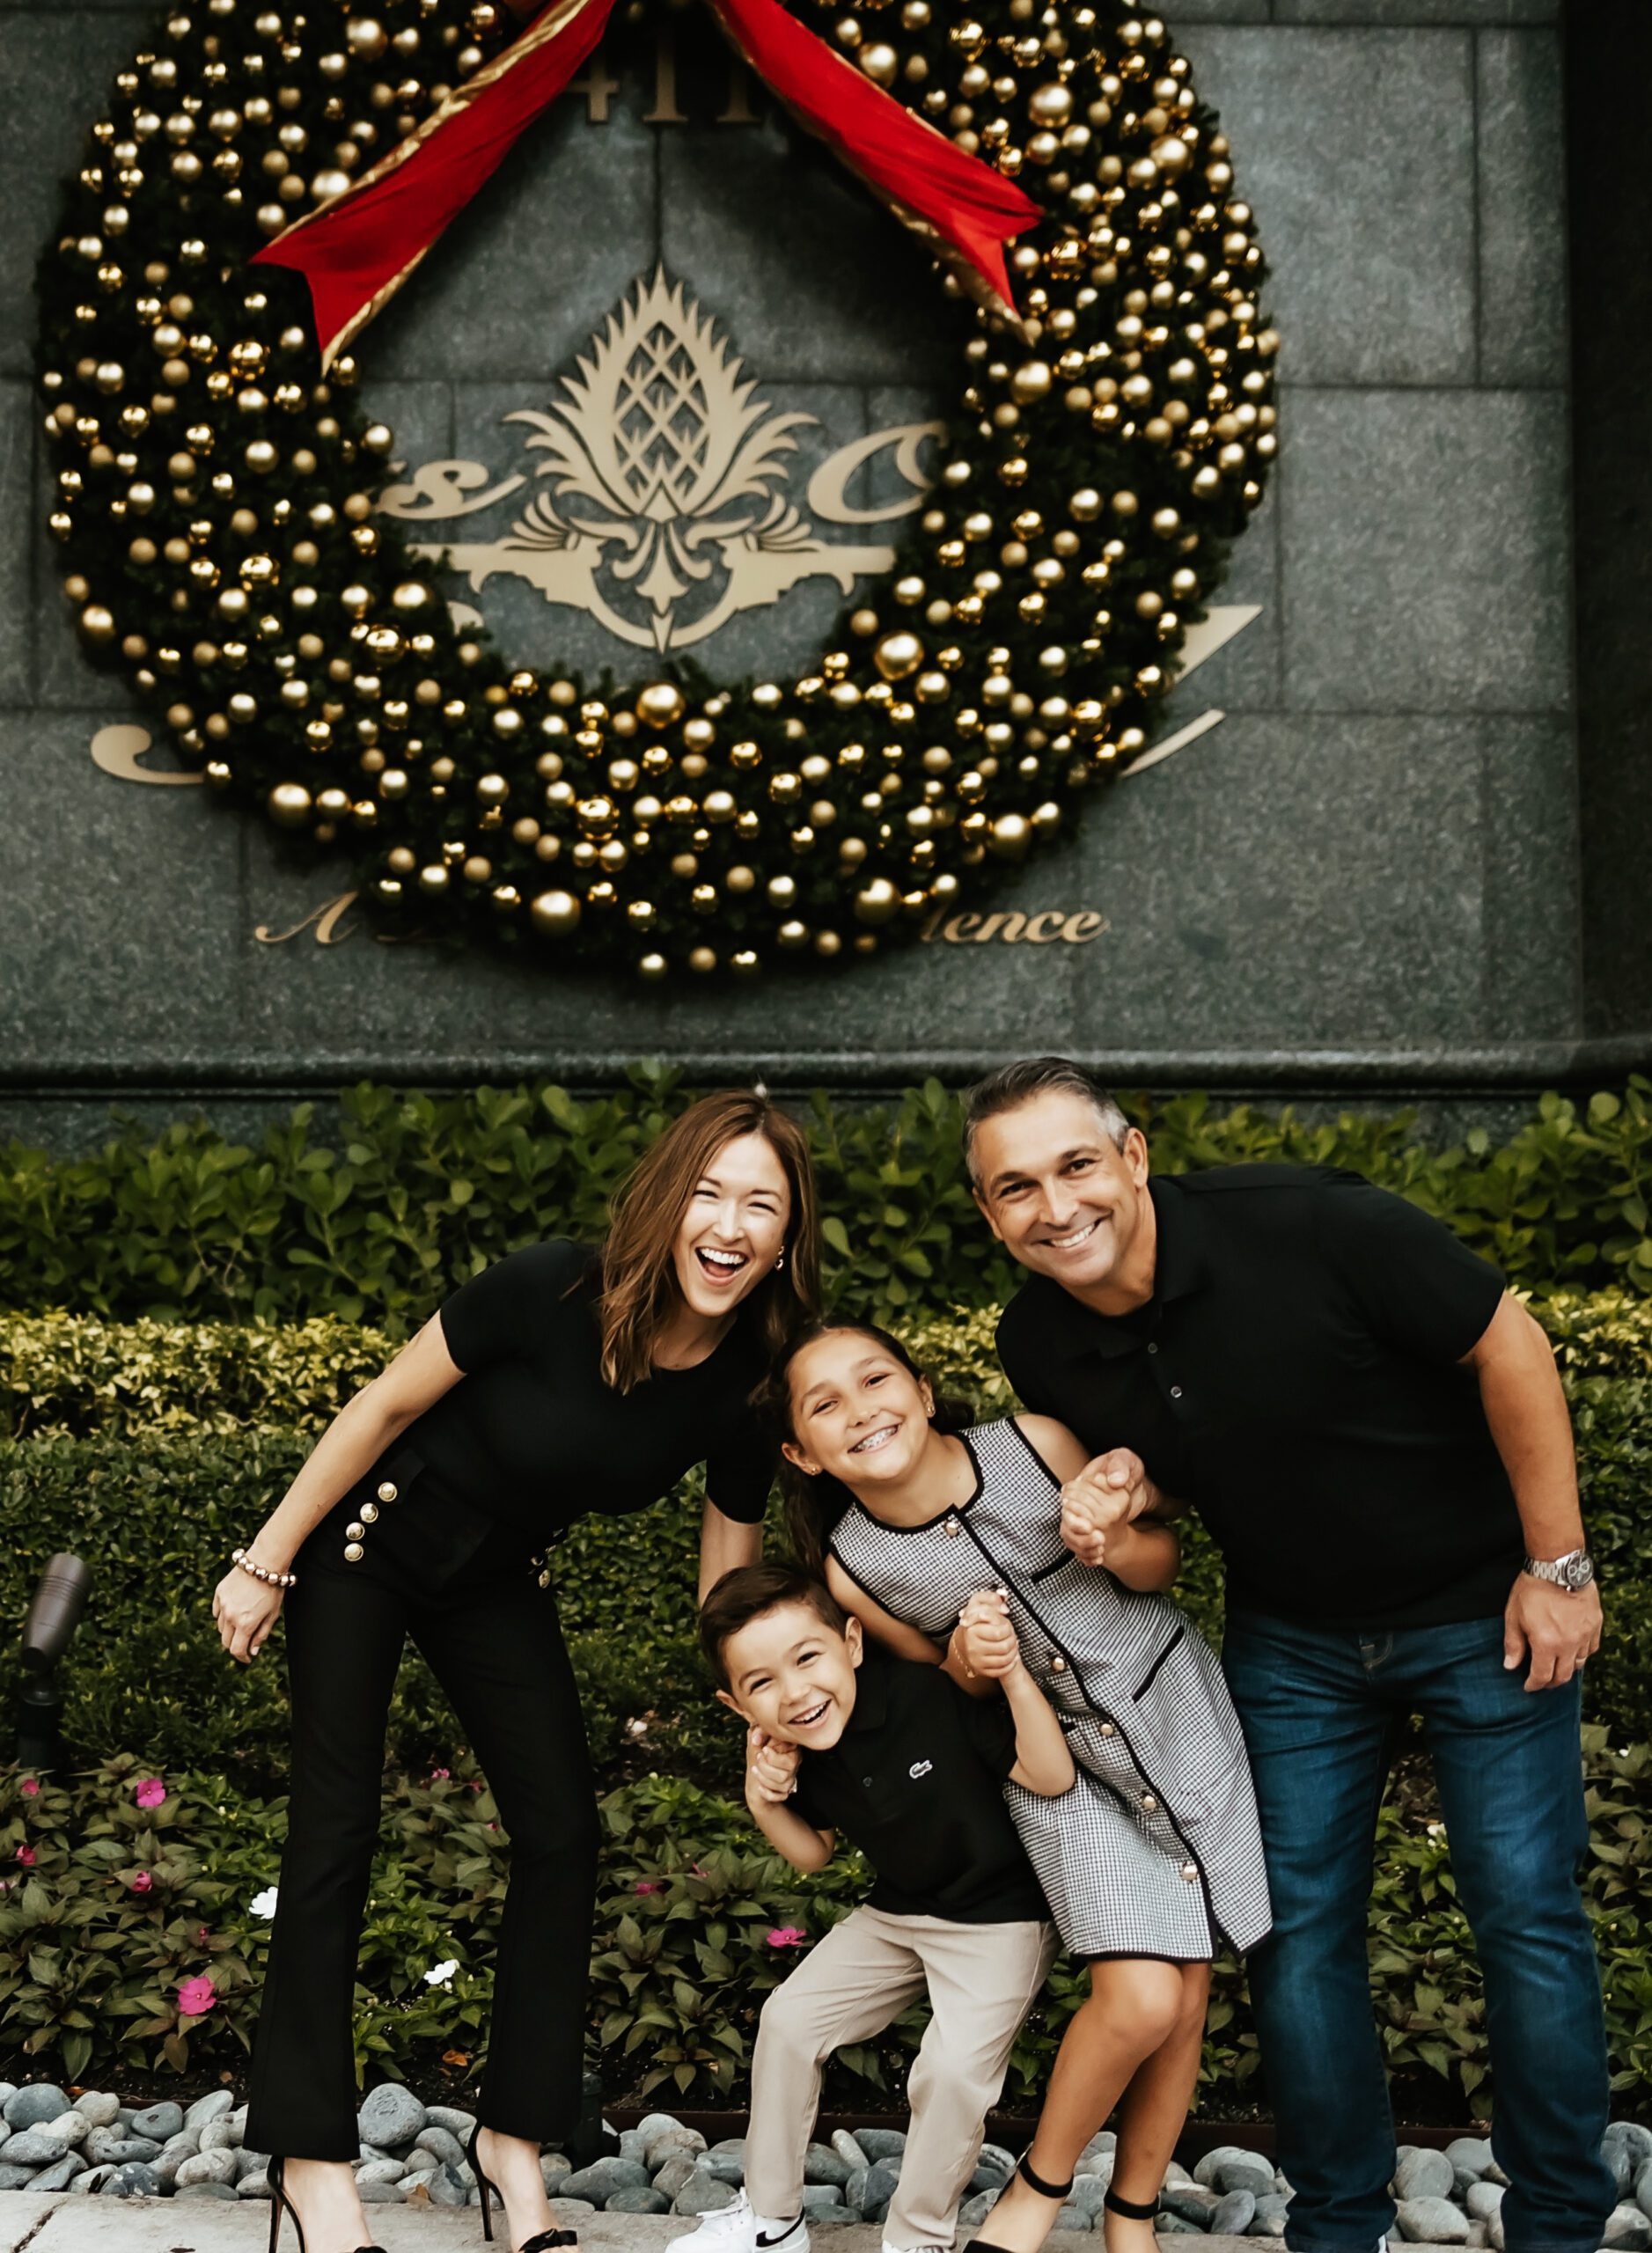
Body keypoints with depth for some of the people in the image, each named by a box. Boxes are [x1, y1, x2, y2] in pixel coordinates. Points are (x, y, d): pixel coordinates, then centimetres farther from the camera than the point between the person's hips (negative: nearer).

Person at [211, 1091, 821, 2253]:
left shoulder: (750, 1389, -18)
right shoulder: (550, 1291, -32)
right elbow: (383, 1407, -19)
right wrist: (265, 1564, -13)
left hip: (499, 1581, 5)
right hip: (366, 1547, -4)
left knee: (563, 1835, -1)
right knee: (336, 1834, -2)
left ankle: (516, 2136, 16)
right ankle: (312, 2157, 10)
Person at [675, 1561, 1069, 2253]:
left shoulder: (935, 1695, -31)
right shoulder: (799, 1752, -11)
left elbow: (1051, 1776, -30)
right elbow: (814, 1854, 6)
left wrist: (1011, 1672, -42)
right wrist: (765, 1806, -14)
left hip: (997, 1918, -6)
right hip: (895, 1912, 6)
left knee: (954, 2067, -21)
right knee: (788, 2019, 4)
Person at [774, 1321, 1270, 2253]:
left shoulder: (1034, 1445, -18)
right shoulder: (855, 1570, -15)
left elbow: (1163, 1559, -4)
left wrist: (1114, 1541, -26)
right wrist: (967, 1660, -20)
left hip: (1178, 1709, 1)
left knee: (1188, 1990, 4)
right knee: (1140, 1996, -17)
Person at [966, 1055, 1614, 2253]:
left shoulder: (1305, 1223, -29)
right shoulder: (1041, 1347, -11)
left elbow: (1509, 1345, -19)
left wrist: (1559, 1567, -15)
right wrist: (1125, 1493, -17)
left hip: (1478, 1606, -4)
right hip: (1293, 1638, 4)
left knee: (1528, 1915, 0)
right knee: (1297, 1926, 6)